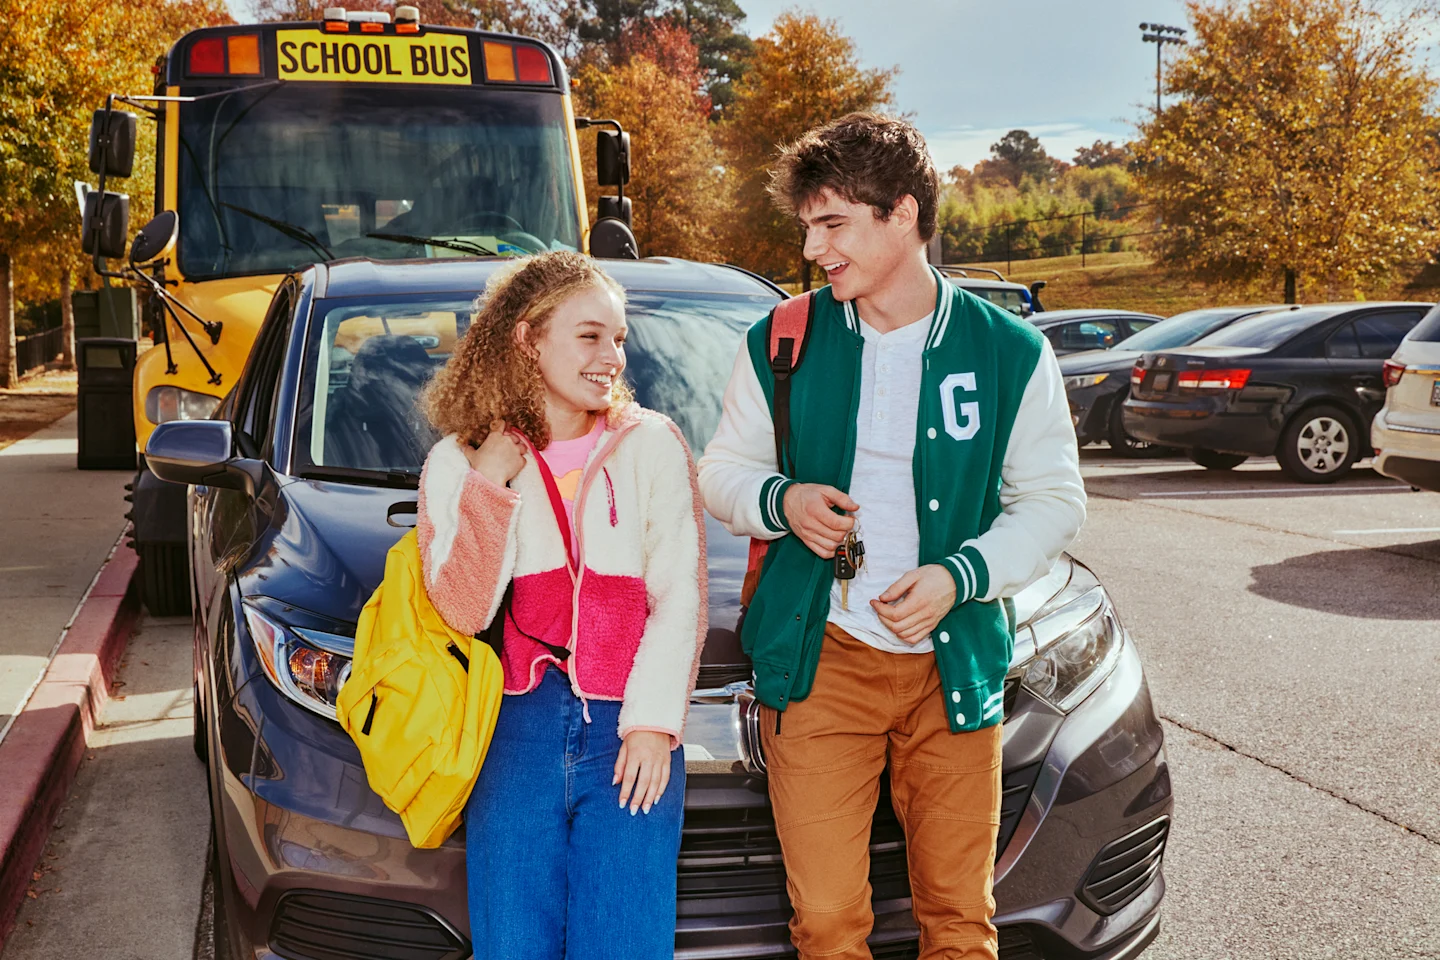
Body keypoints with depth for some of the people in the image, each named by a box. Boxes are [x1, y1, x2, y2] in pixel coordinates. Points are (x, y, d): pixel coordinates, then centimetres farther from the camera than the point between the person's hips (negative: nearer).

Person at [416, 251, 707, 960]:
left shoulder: (653, 447, 6)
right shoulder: (456, 463, 7)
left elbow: (679, 599, 1)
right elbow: (463, 613, -2)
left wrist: (653, 721, -9)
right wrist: (490, 488, -9)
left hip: (633, 737, 0)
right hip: (517, 733, 1)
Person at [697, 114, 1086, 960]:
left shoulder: (1009, 352, 0)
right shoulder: (781, 344, 3)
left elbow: (1054, 501, 4)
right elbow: (723, 471, 12)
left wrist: (960, 575, -12)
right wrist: (781, 501, -11)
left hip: (955, 662, 0)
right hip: (817, 660, 0)